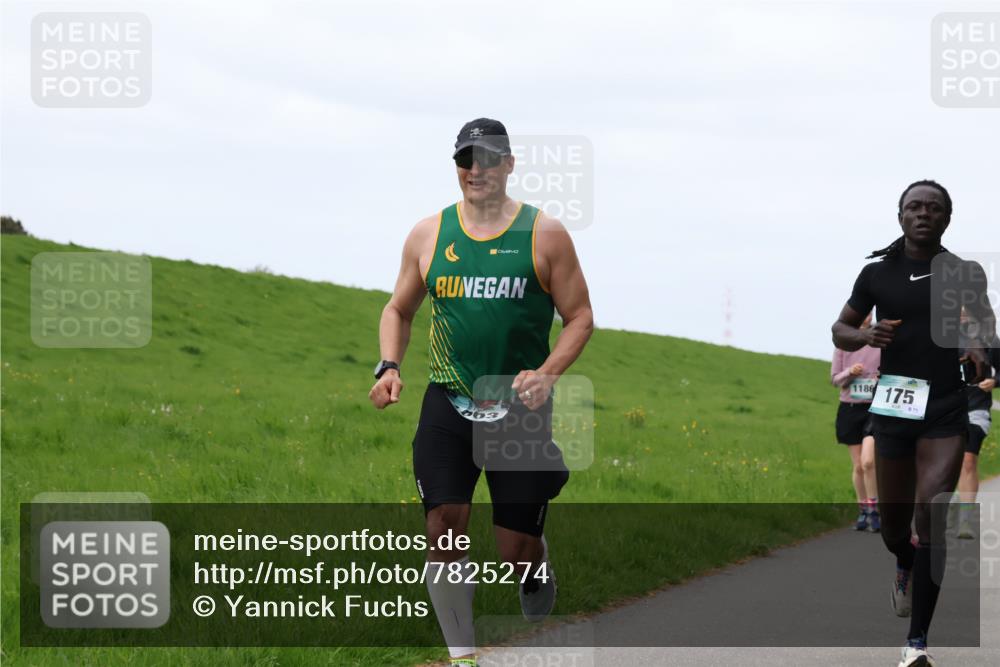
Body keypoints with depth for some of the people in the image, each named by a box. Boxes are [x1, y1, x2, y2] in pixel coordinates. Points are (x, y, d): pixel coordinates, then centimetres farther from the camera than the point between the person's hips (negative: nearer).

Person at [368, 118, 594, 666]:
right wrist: (389, 366, 0)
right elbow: (399, 310, 18)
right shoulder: (428, 235, 6)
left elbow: (580, 317, 2)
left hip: (520, 411, -2)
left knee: (517, 551, 1)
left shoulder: (544, 235, -1)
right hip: (447, 405, 2)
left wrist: (547, 374, -14)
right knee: (443, 527, -15)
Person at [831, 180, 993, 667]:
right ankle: (905, 567, 49)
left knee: (930, 519, -14)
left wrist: (981, 348, -1)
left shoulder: (965, 274, 3)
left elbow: (985, 319, 22)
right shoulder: (877, 273, 2)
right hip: (892, 408, 1)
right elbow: (840, 331, 10)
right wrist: (865, 337, -13)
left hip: (945, 411, -1)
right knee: (893, 524, 10)